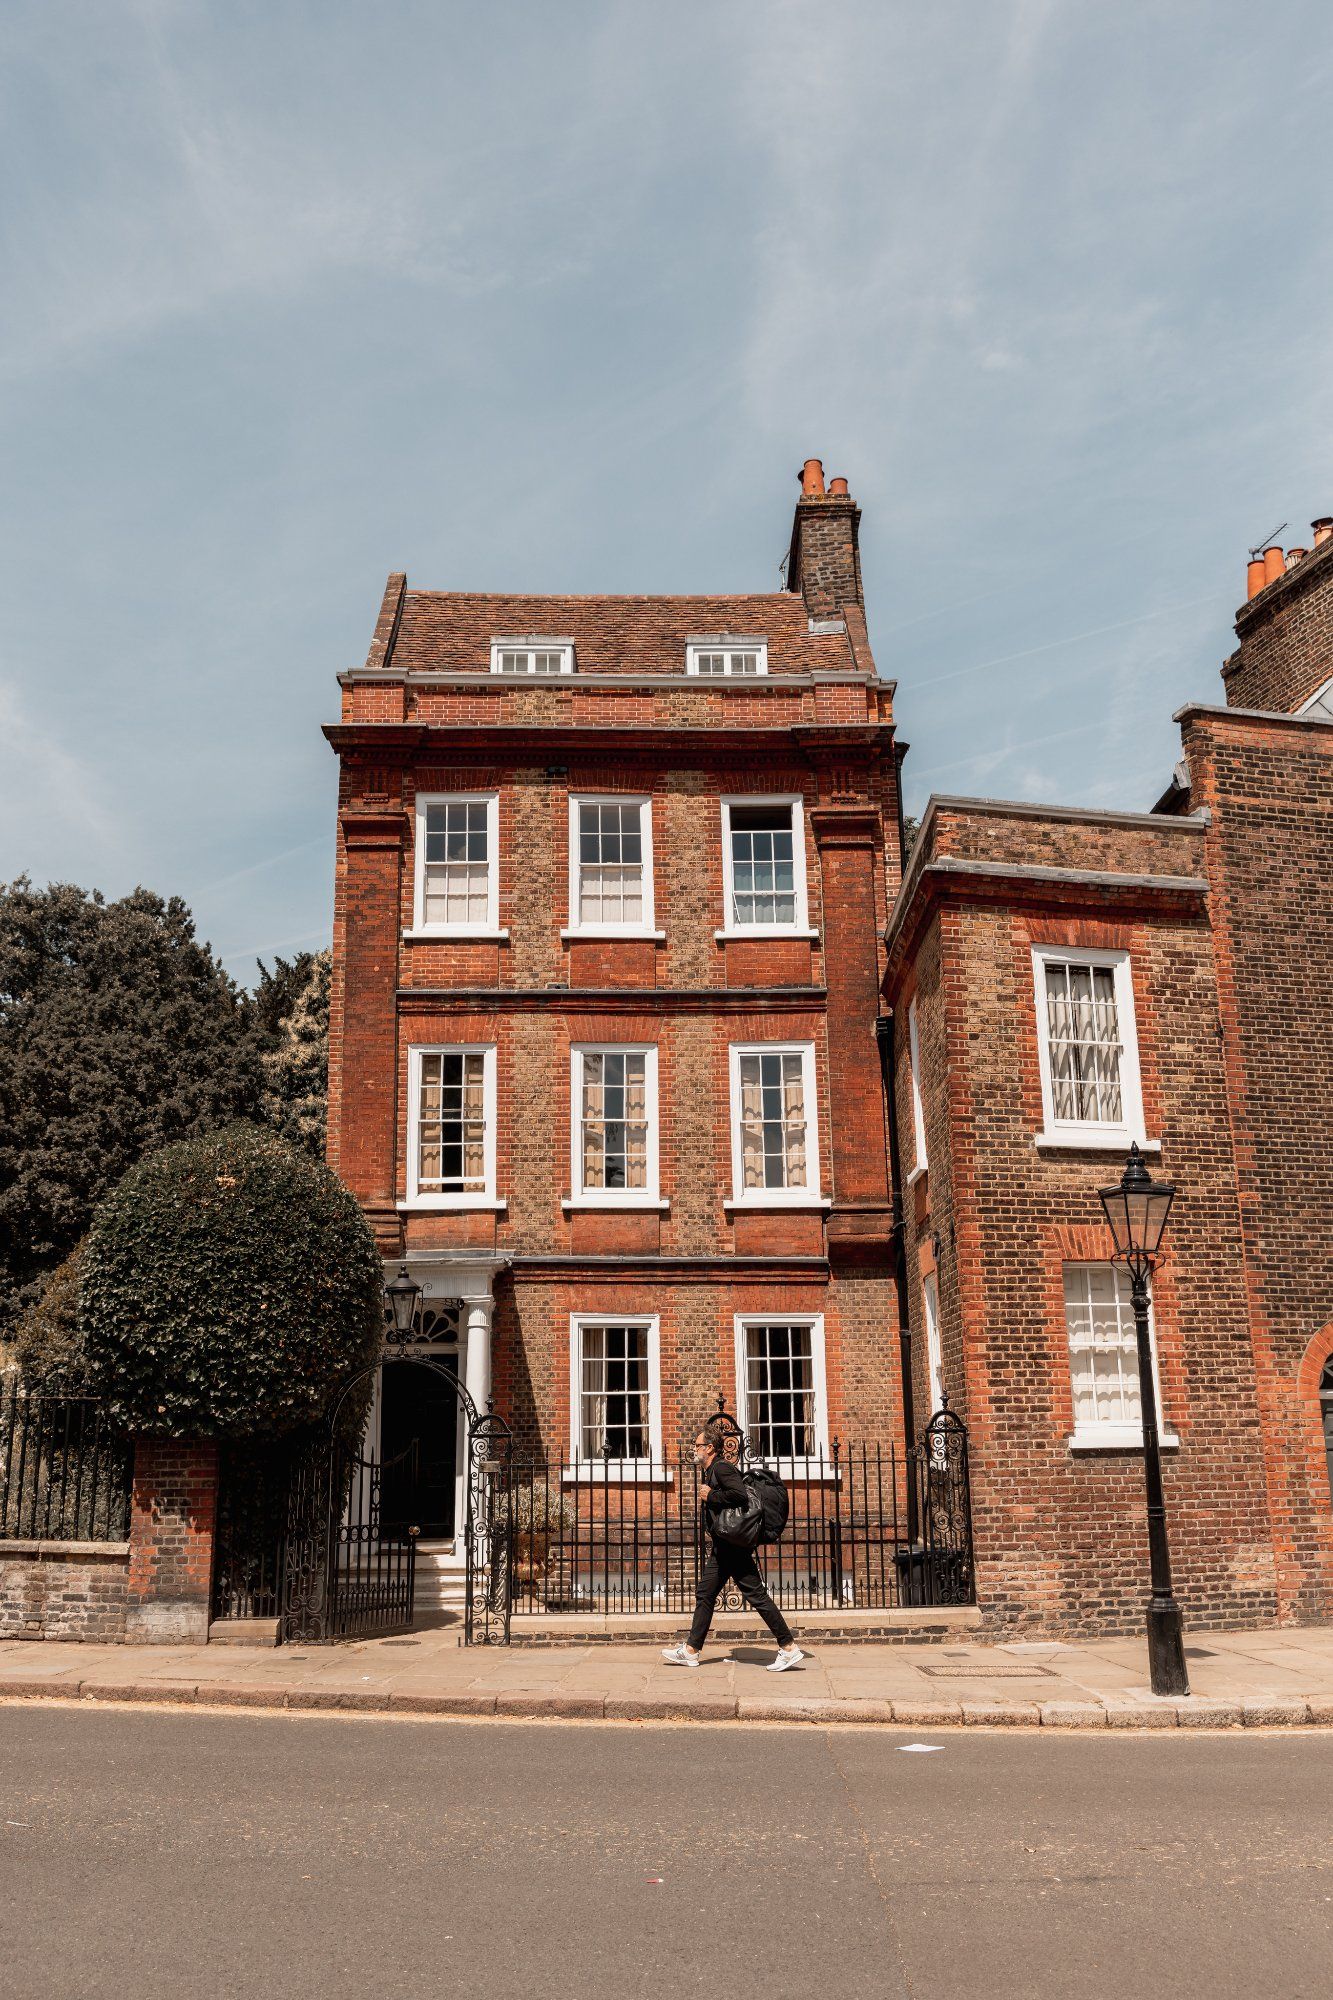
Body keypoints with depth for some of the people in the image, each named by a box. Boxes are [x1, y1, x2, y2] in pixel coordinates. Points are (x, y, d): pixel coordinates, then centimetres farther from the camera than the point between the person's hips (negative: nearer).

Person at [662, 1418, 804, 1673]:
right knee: (705, 1594, 13)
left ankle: (789, 1648, -1)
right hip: (722, 1547, 11)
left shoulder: (721, 1468, -15)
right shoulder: (709, 1470, 16)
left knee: (756, 1594, -6)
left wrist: (710, 1496, -19)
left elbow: (740, 1494, -29)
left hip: (734, 1545, -11)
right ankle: (691, 1651, 20)